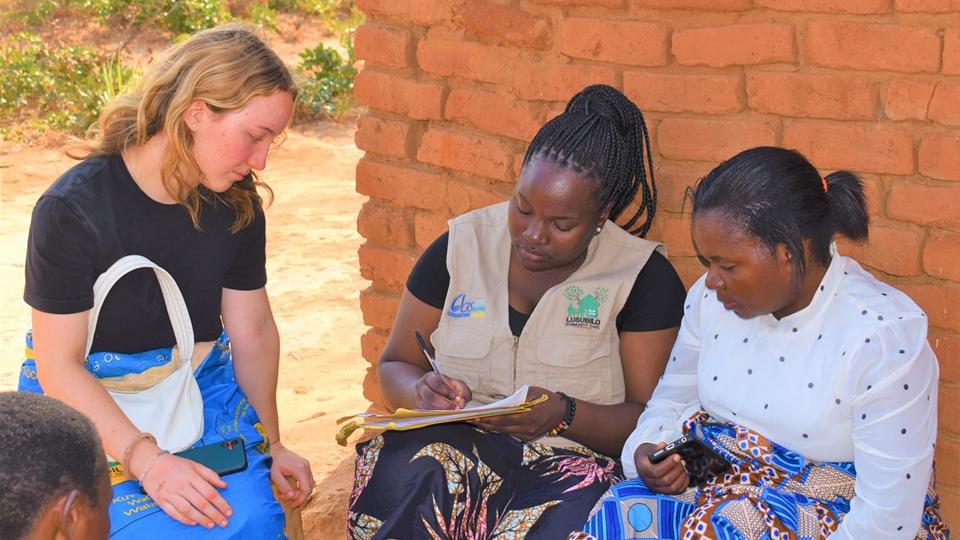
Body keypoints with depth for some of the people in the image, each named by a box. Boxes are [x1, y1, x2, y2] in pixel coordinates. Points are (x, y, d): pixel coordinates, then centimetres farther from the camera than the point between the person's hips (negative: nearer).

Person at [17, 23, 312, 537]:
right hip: (91, 401, -4)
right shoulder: (71, 210, -17)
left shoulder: (237, 201, -2)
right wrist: (145, 459, -25)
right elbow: (58, 365, -16)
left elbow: (254, 332, 6)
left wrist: (272, 446, 8)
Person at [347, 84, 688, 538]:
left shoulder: (644, 276, -1)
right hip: (452, 442, 2)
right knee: (412, 470, -35)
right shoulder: (461, 245, 6)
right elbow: (394, 368, 13)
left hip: (571, 455, -1)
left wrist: (564, 414, -22)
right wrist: (423, 392, -12)